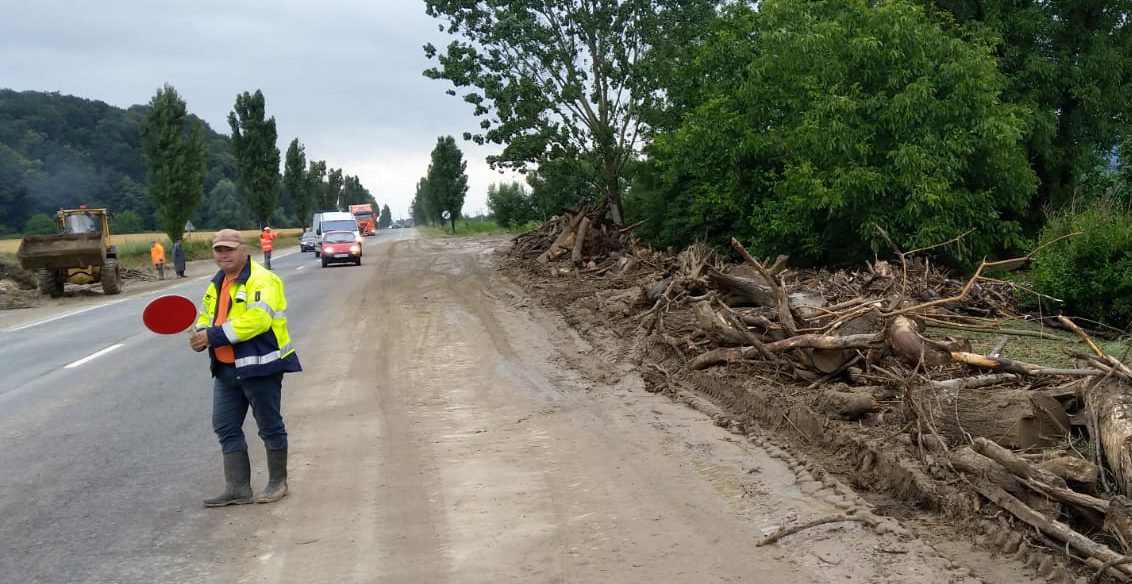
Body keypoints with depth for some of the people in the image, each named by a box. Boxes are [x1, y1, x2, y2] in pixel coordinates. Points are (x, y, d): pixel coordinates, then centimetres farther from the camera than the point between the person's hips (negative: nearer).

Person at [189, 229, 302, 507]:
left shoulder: (261, 280, -15)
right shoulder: (217, 284, 14)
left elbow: (257, 319, -27)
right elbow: (206, 316, 23)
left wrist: (214, 336, -27)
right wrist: (199, 334, -2)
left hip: (259, 367, -8)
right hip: (226, 369, 9)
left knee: (270, 426, 5)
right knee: (226, 427, 9)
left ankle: (278, 483, 19)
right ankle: (237, 488, 16)